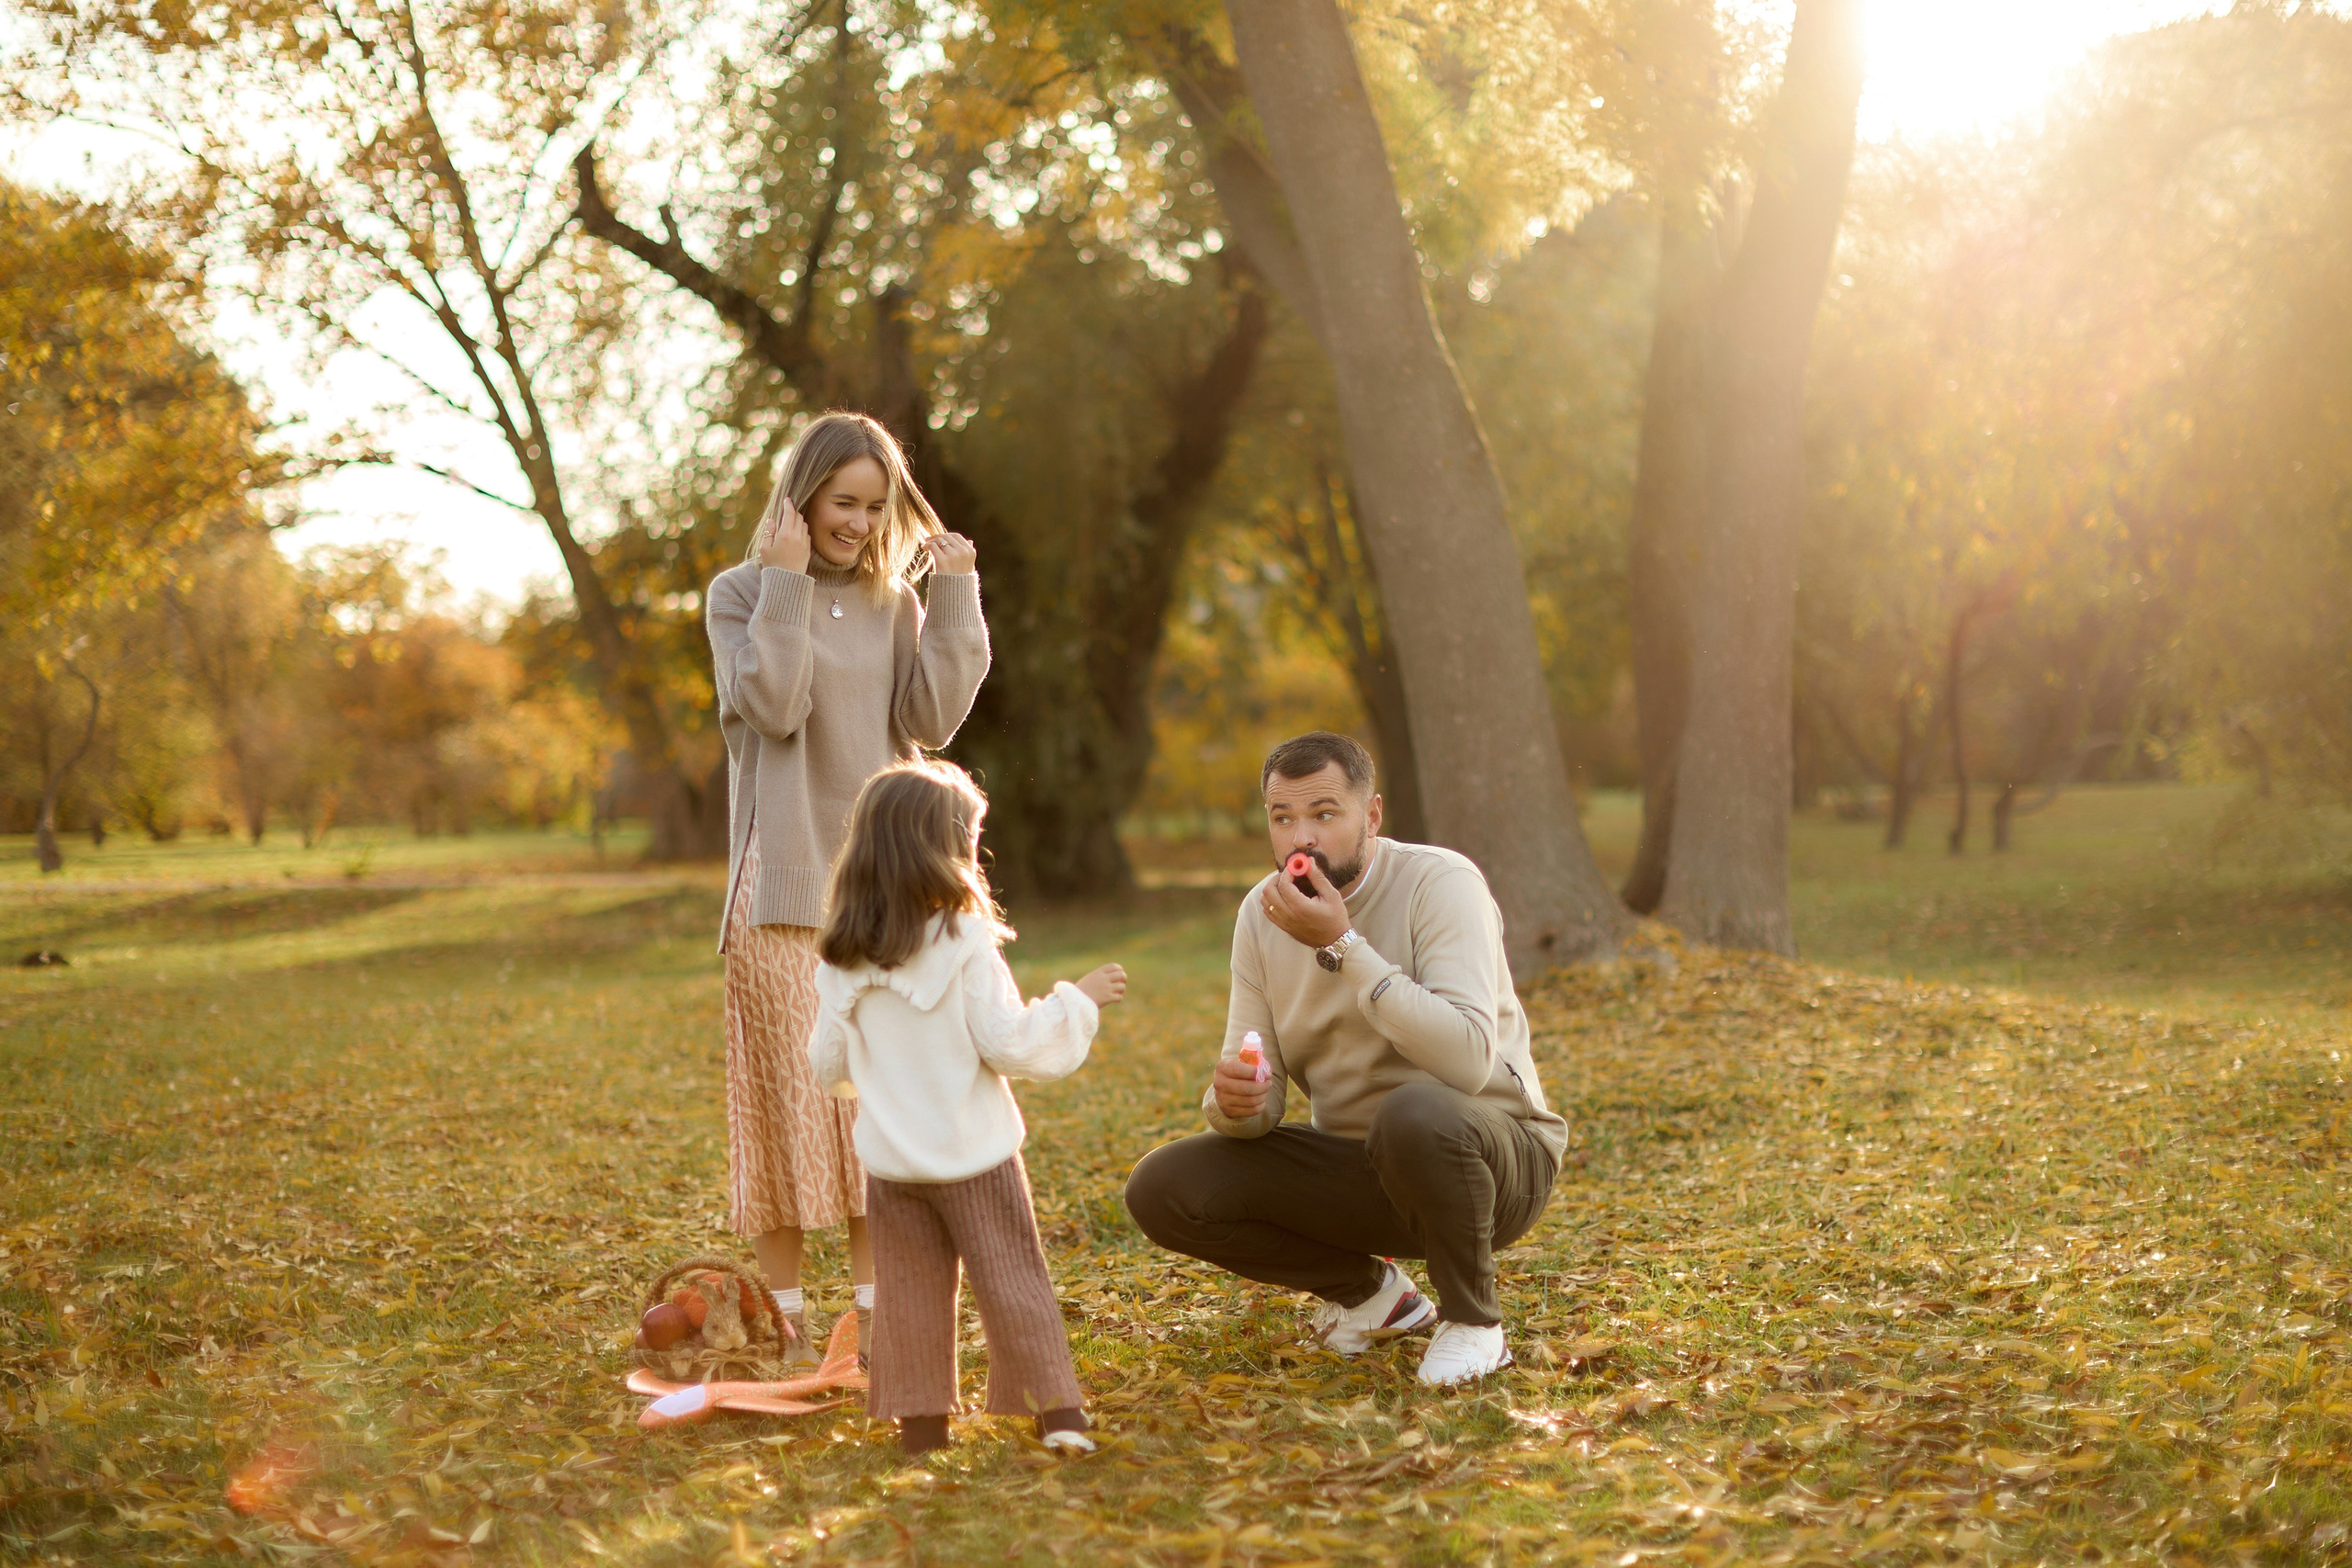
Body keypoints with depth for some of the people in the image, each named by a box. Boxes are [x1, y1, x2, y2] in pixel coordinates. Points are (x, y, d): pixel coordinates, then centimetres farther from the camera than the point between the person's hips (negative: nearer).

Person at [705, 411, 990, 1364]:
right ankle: (785, 1311, 6)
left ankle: (873, 1304, 13)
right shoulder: (742, 593, 1)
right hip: (784, 881, -4)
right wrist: (787, 582, -14)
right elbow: (772, 706, -14)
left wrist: (955, 594, -2)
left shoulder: (895, 602, 11)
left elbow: (930, 720, -1)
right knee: (789, 1088, -2)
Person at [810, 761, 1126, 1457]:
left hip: (890, 1160, 4)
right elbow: (1011, 1045, -15)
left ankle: (920, 1418, 13)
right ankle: (1057, 1408, 0)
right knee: (1012, 1276, 3)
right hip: (972, 1154, -4)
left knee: (908, 1287, 12)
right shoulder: (965, 948, -15)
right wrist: (1078, 1001, -4)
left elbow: (828, 1066, 8)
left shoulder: (840, 967, 0)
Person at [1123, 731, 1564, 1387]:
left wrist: (1342, 944, -31)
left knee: (1415, 1113, -40)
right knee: (1160, 1188, -12)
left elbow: (1466, 1060, -33)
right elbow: (1256, 1105, 0)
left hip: (1494, 1156, -5)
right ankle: (1370, 1293, 8)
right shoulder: (1262, 913, -1)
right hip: (1359, 1169, 6)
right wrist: (1235, 1100, -25)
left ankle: (1474, 1322, -11)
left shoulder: (1440, 883, -18)